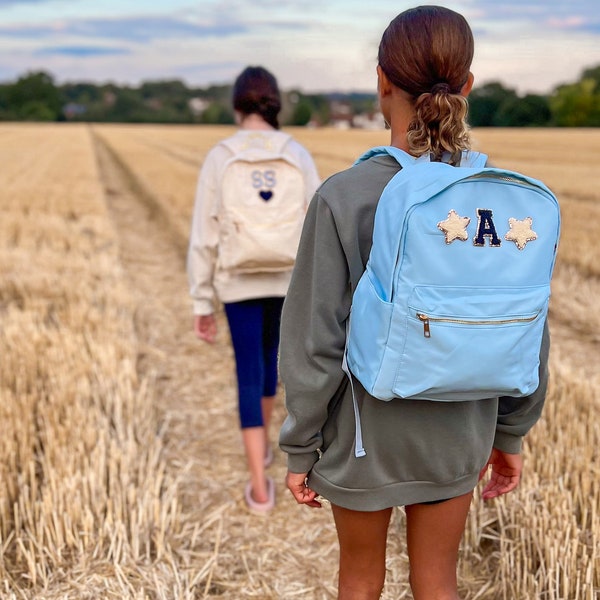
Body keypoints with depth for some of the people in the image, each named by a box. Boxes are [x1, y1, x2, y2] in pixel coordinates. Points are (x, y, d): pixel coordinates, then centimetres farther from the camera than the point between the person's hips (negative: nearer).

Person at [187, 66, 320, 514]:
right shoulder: (297, 154, -5)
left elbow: (203, 236, -7)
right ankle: (263, 442, 45)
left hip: (239, 282, -2)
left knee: (250, 374, 4)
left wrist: (203, 303, 1)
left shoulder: (219, 158, -8)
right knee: (269, 357, 24)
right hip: (287, 279, 2)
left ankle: (260, 487, 2)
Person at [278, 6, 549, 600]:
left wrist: (299, 449, -4)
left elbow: (315, 345, -18)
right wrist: (510, 435, 11)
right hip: (457, 435, 3)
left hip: (365, 433, -3)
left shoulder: (344, 198, -21)